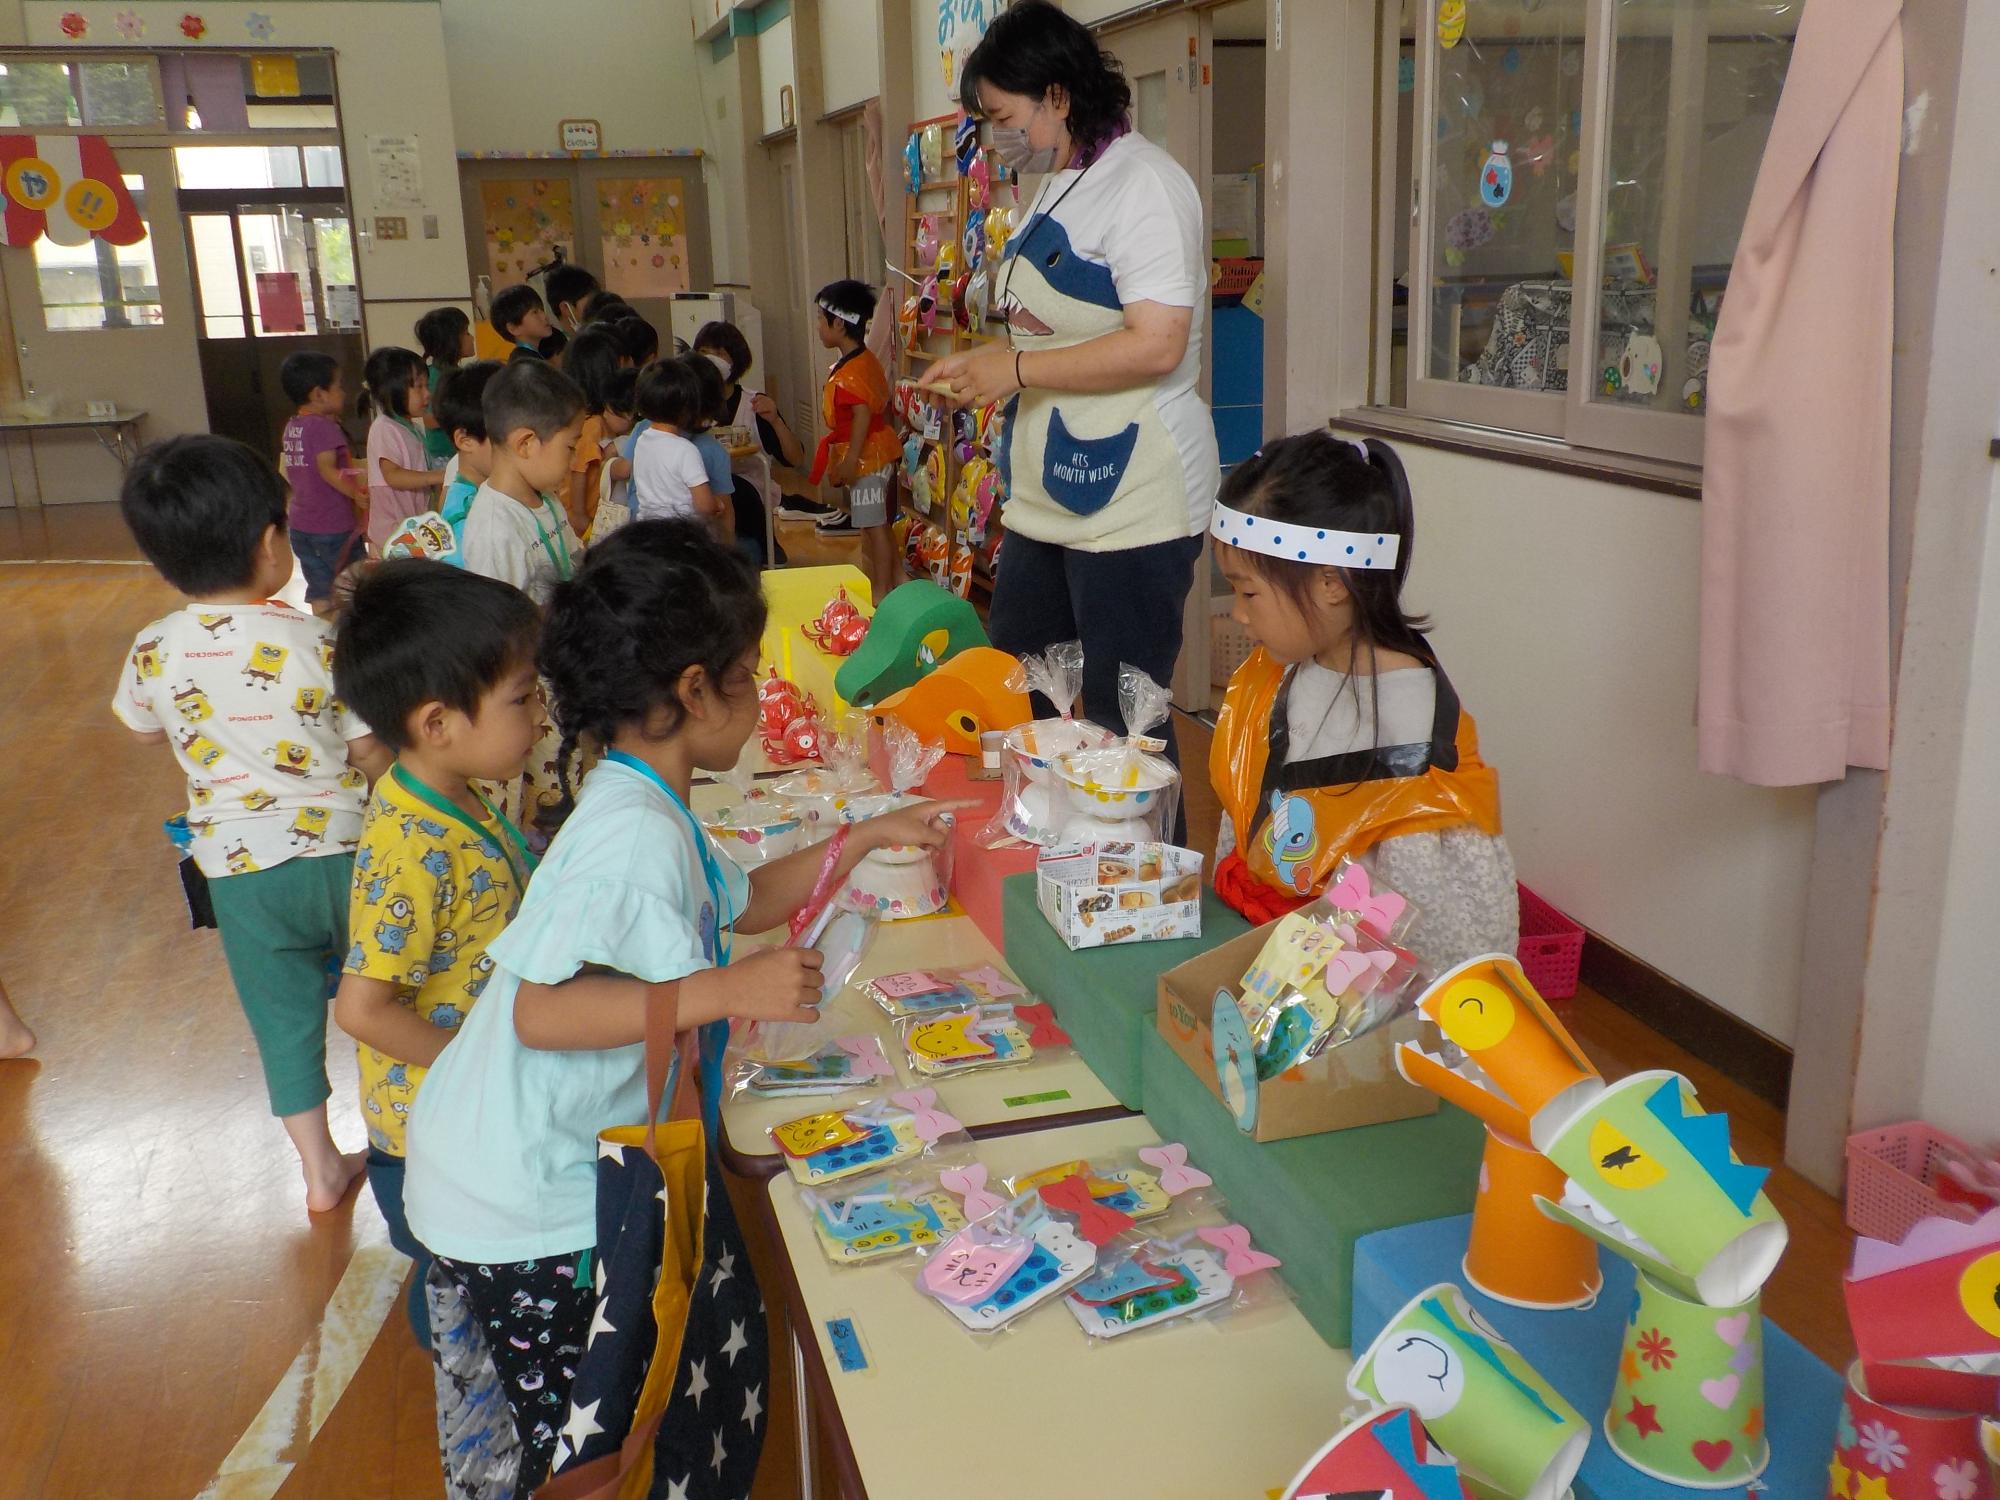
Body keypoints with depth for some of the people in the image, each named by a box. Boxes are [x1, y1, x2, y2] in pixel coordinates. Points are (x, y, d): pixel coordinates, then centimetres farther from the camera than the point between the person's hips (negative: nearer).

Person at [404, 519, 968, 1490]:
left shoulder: (647, 810, 6)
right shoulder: (635, 834, -26)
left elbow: (736, 903, 22)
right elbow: (541, 1009, -32)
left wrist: (864, 840, 21)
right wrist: (728, 991, -33)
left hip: (553, 1180, 9)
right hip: (524, 1218, -9)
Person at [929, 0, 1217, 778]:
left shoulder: (1142, 183, -13)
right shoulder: (1059, 187, 15)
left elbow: (1156, 344, -23)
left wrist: (1017, 369, -17)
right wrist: (990, 363, 7)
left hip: (1132, 502, -9)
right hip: (1051, 500, 10)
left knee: (1122, 723, -2)